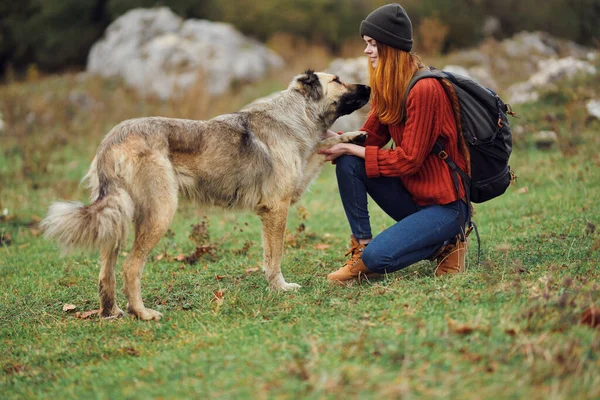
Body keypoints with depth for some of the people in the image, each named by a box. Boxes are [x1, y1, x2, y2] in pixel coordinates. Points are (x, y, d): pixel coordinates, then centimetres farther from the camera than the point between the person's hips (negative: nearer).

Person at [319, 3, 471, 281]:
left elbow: (408, 159, -21)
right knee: (348, 163, -11)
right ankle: (361, 248, -4)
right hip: (411, 194, 8)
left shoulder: (425, 89, -22)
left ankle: (446, 244, 2)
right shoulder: (386, 88, 6)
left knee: (378, 258, -23)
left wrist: (349, 148, -18)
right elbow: (370, 137, 5)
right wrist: (334, 138, -14)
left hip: (445, 205, -8)